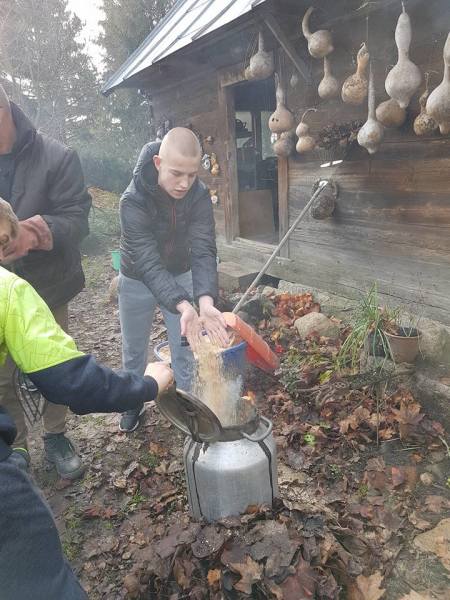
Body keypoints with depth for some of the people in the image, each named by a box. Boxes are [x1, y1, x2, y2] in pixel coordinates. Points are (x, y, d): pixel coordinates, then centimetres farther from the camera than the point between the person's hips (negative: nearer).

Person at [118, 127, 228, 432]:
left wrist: (206, 301, -49)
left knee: (184, 350, 8)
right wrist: (183, 307, -53)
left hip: (180, 276, 2)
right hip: (138, 281, -1)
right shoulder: (133, 201, -32)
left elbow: (204, 250, -31)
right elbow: (148, 262, -38)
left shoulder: (199, 195, -23)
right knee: (134, 350, 15)